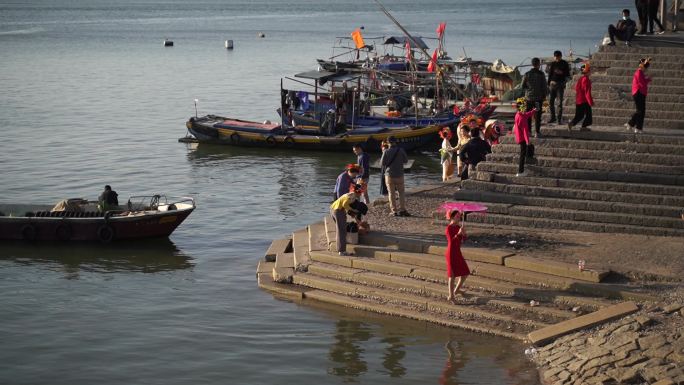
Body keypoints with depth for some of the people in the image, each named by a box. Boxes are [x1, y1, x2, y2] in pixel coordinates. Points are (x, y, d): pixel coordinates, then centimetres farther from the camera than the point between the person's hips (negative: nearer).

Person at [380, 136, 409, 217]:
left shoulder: (386, 152, -11)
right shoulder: (401, 150, -7)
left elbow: (382, 163, -7)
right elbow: (406, 160, 2)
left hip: (389, 175, -1)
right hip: (399, 175, 1)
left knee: (392, 193, 6)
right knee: (401, 192, 10)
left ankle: (394, 211, 4)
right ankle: (402, 209, 3)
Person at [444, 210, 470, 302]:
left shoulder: (458, 227, 8)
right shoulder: (449, 228, -13)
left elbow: (463, 239, 4)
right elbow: (451, 241, -22)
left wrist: (463, 234, -16)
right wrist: (458, 234, -33)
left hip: (458, 252, 8)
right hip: (451, 253, -8)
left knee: (465, 273, 12)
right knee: (452, 275, -4)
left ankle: (456, 290, 29)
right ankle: (451, 296, 4)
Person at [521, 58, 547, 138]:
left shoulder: (527, 74, -5)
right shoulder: (541, 74, -10)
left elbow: (523, 86, 0)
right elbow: (544, 86, -6)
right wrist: (544, 95, 7)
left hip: (529, 97, 2)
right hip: (538, 98, -1)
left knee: (528, 115, 12)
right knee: (537, 116, 6)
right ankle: (537, 132, 7)